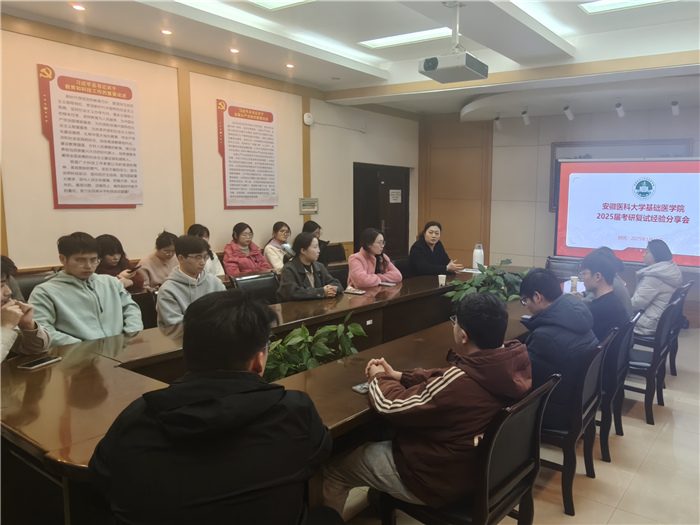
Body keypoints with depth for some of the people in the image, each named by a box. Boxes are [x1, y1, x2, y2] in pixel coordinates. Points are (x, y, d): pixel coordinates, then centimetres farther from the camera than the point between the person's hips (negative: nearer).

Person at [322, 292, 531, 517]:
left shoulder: (460, 383, -37)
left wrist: (378, 378, -1)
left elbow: (391, 406, -21)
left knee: (333, 467, 9)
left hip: (442, 481, -8)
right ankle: (382, 495, 47)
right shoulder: (519, 359, -13)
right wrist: (396, 376, 2)